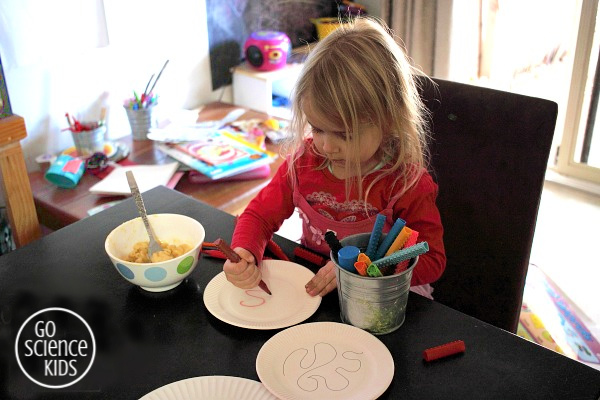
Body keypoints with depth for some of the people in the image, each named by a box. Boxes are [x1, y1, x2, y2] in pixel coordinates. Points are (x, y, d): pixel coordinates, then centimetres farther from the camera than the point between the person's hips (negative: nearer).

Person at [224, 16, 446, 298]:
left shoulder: (408, 183, -19)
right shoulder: (303, 160, -7)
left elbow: (431, 261, -14)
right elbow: (259, 215, 0)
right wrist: (244, 255, -23)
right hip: (307, 283, 3)